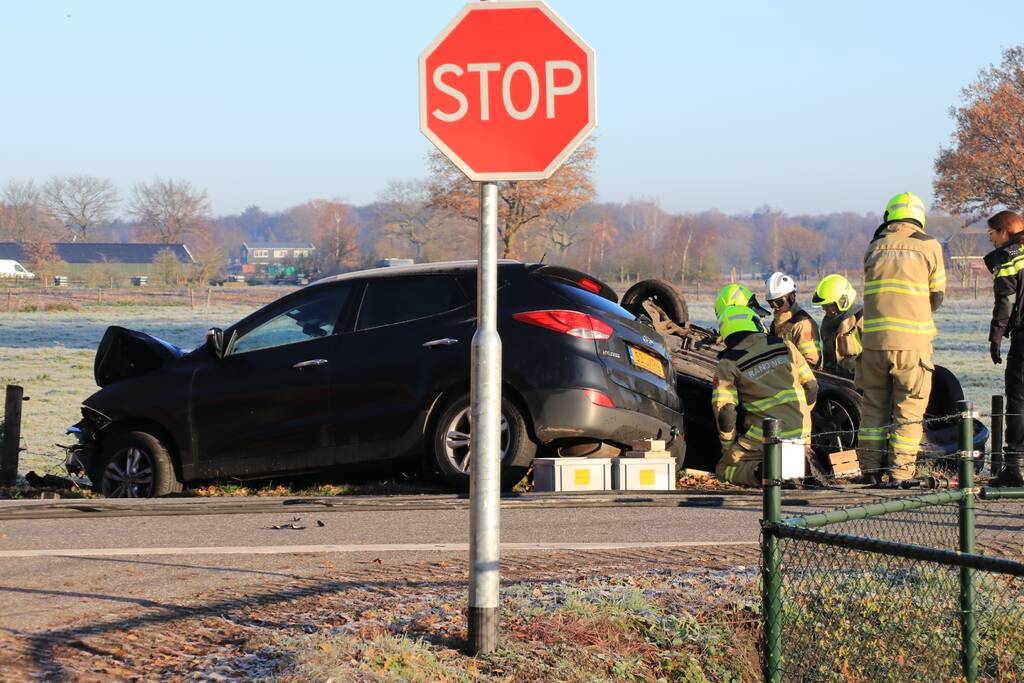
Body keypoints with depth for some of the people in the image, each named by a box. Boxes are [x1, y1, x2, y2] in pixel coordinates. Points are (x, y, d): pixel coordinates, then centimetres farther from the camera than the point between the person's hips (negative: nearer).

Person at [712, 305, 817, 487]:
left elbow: (724, 412, -8)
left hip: (764, 438, -4)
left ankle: (759, 471, -18)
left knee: (724, 469, 12)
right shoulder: (784, 346, 8)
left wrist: (728, 446, 8)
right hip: (801, 435, 4)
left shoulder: (728, 364, -2)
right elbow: (811, 386, 14)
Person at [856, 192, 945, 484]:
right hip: (913, 340, -3)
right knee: (909, 407, 4)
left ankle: (870, 468, 12)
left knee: (874, 404, 13)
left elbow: (874, 290, 14)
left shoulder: (875, 247, 10)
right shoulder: (929, 246, 2)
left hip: (874, 337, 3)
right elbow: (937, 295, 10)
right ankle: (901, 471, 1)